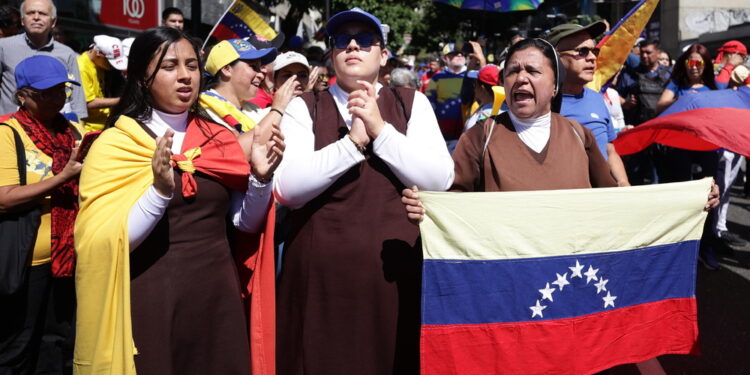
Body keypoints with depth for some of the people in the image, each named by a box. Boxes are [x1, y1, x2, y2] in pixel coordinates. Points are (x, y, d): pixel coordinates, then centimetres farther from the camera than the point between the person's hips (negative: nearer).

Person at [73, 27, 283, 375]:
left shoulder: (219, 139, 5)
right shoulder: (114, 144, -6)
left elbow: (246, 222, 6)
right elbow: (103, 243, -14)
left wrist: (260, 177, -12)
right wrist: (160, 189, -28)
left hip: (217, 296, 4)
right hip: (150, 301, -4)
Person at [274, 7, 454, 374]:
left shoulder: (412, 103, 6)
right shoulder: (304, 107, 3)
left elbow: (440, 180, -6)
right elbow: (288, 187, -9)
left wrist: (380, 130, -12)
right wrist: (353, 141, -14)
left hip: (394, 268, 1)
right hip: (322, 272, -1)